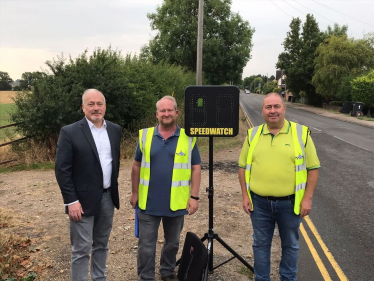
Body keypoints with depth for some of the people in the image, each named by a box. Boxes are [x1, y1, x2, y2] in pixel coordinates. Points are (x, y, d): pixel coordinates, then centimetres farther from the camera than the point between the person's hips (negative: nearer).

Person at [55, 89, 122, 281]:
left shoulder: (115, 130, 5)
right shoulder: (69, 132, -11)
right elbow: (62, 170, -12)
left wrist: (115, 189, 11)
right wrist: (71, 201, -15)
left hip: (108, 197, 5)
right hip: (83, 199, -5)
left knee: (101, 244, 18)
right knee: (81, 249, 2)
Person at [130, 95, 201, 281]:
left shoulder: (188, 138, -3)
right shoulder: (145, 135, 1)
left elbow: (195, 168, -1)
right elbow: (136, 166, 8)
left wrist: (194, 196, -6)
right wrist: (135, 193, 7)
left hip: (176, 203, 0)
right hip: (148, 202, 0)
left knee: (172, 242, 19)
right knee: (146, 244, 8)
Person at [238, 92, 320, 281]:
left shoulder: (301, 133, -5)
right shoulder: (252, 134, 2)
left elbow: (313, 168, -2)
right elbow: (243, 167, 8)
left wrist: (307, 198, -7)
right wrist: (245, 196, 3)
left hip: (290, 203, -1)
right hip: (259, 203, 2)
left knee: (290, 244, 15)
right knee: (260, 244, 15)